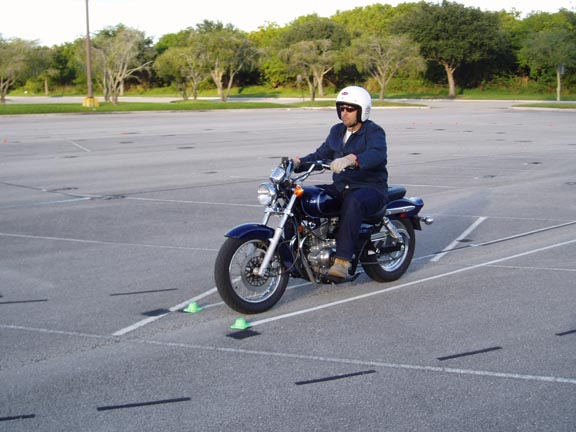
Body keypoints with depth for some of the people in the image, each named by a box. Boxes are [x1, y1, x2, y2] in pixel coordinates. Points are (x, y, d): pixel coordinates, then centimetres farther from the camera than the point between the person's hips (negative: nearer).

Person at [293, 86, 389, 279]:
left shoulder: (374, 131, -9)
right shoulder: (337, 131, 16)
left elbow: (377, 154, -29)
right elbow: (322, 154, 15)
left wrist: (351, 159, -47)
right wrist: (300, 161, -6)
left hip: (370, 188, -7)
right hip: (340, 187, 7)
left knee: (353, 203, -41)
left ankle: (342, 261, -45)